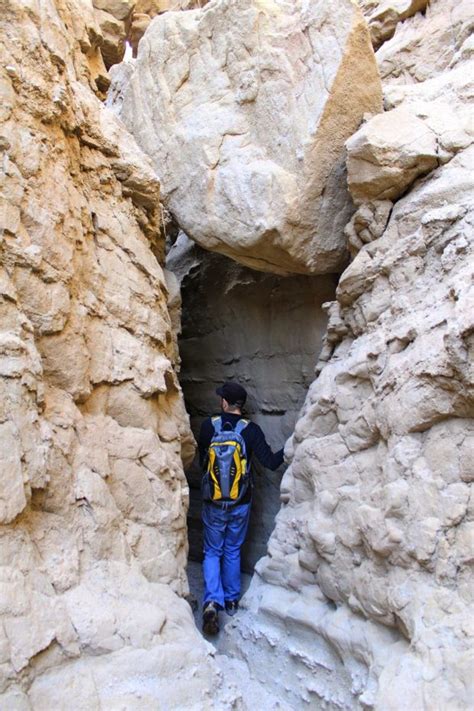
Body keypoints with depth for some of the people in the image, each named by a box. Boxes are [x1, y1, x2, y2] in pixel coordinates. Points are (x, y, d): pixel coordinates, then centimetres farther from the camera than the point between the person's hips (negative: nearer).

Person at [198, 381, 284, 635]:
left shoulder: (208, 426, -9)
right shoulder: (250, 430, -12)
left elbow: (202, 461, 4)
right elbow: (271, 462, -14)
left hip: (213, 503, -1)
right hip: (240, 504, 1)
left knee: (212, 552, 13)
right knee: (233, 551, 19)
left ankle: (212, 601, -2)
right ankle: (231, 601, 29)